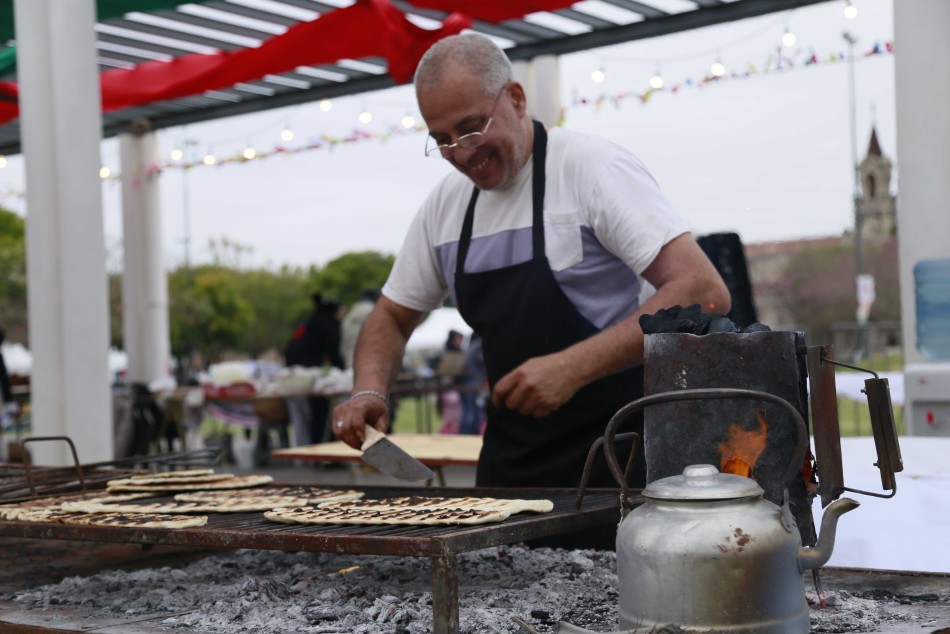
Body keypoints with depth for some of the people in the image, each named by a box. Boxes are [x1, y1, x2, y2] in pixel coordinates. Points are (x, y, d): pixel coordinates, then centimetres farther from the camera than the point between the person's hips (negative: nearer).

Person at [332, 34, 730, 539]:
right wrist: (369, 391, -3)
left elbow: (703, 293, -22)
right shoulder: (444, 205, 7)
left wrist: (573, 368, -29)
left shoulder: (590, 167, -13)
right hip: (509, 469, 6)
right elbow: (393, 316, 19)